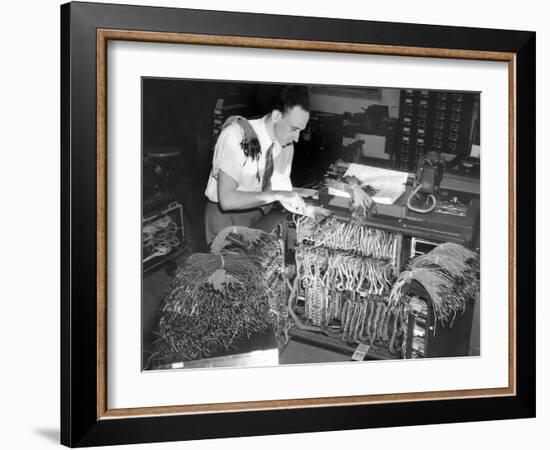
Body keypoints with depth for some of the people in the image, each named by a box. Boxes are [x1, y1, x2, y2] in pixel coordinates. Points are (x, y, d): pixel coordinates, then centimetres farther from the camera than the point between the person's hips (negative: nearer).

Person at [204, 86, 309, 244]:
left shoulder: (287, 141, -6)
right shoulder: (237, 135, -24)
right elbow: (227, 199, -30)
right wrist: (275, 195, -34)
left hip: (260, 214, 5)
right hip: (225, 214, -5)